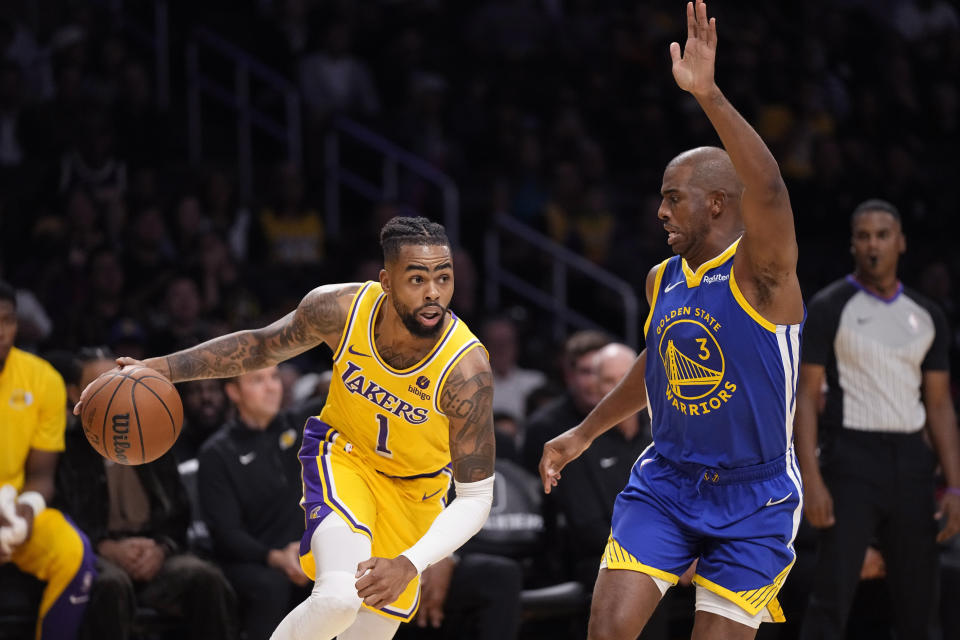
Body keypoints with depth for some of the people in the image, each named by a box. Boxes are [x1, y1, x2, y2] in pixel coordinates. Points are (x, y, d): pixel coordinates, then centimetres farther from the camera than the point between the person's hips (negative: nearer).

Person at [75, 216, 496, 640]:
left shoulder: (467, 371, -33)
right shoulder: (339, 309, -25)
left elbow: (475, 499, -27)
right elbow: (262, 346, -3)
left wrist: (410, 565, -41)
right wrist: (160, 369, -11)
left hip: (415, 491, 1)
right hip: (343, 453, 0)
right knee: (339, 597, -30)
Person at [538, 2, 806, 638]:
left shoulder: (761, 272, -16)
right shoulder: (663, 280, 5)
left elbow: (767, 187, -36)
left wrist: (708, 94, -45)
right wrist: (585, 433, 30)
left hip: (753, 501, -5)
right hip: (665, 483, 5)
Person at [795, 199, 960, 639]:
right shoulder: (830, 308, -2)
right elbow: (806, 395, -6)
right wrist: (812, 481, -15)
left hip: (911, 462, 5)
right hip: (851, 457, -5)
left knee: (917, 602, 7)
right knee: (833, 595, -12)